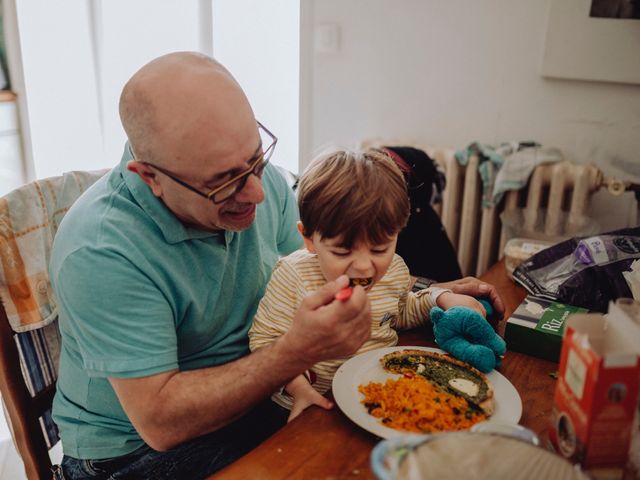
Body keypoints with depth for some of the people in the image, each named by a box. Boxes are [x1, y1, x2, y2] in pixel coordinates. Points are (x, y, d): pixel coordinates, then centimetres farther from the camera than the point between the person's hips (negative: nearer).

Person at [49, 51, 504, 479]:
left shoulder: (259, 176, -9)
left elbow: (317, 281, 2)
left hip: (254, 401, 6)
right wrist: (300, 350, -34)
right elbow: (159, 421, -25)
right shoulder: (100, 250, -27)